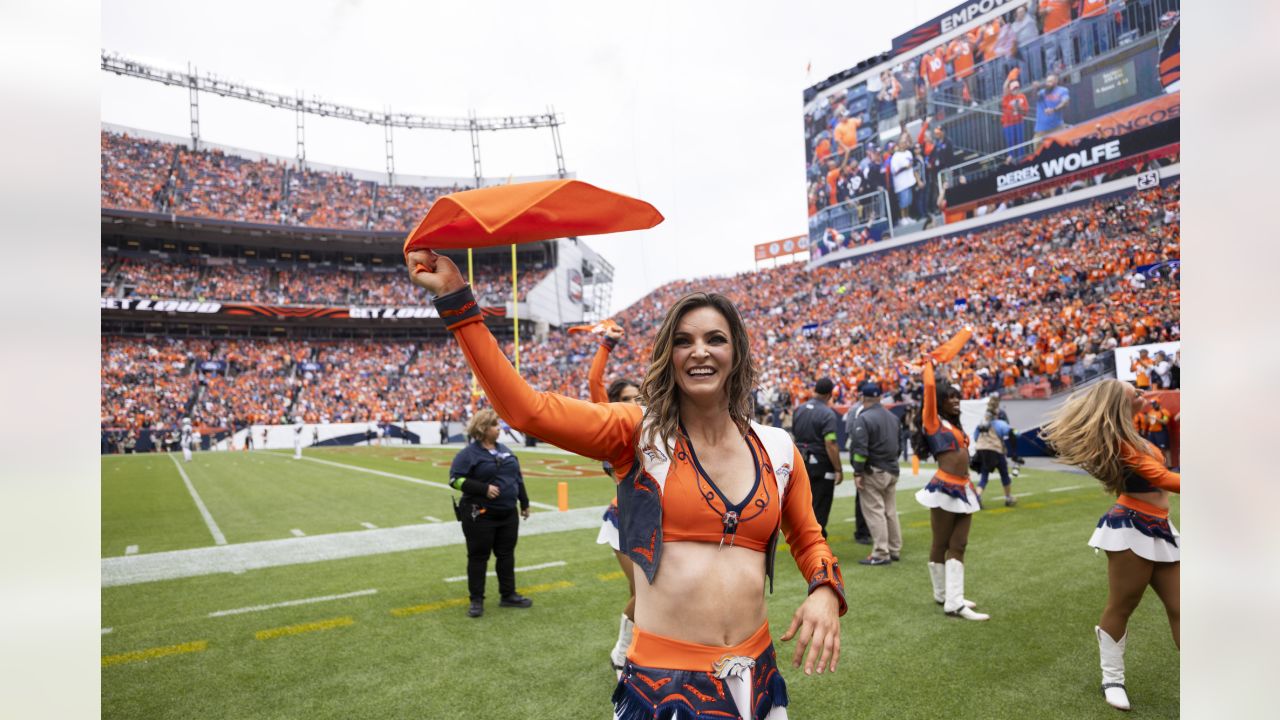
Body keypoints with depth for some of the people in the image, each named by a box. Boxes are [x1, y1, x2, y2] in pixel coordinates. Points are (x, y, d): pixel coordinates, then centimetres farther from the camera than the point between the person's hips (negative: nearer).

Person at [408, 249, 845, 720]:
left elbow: (808, 539, 17)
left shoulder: (778, 451, 2)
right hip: (664, 679, -4)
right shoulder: (638, 433, -8)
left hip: (755, 677, 4)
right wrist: (455, 298, -23)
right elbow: (527, 410, -20)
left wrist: (825, 590, -4)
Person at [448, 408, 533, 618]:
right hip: (480, 515, -6)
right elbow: (455, 479, -16)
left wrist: (524, 502, 17)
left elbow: (518, 477, 17)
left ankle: (508, 595, 23)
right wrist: (483, 489, -22)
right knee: (478, 556, 3)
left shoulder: (505, 450, 10)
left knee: (506, 554, 12)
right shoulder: (469, 453, -10)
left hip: (508, 514, 6)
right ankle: (476, 600, 13)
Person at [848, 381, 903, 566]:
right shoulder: (893, 417, 11)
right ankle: (895, 550, 23)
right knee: (890, 511, 15)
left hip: (873, 472, -8)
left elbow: (860, 449, -21)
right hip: (892, 471, 8)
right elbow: (898, 444, 16)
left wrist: (858, 473, -17)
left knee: (874, 511, -4)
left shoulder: (863, 419, -15)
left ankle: (880, 554, -4)